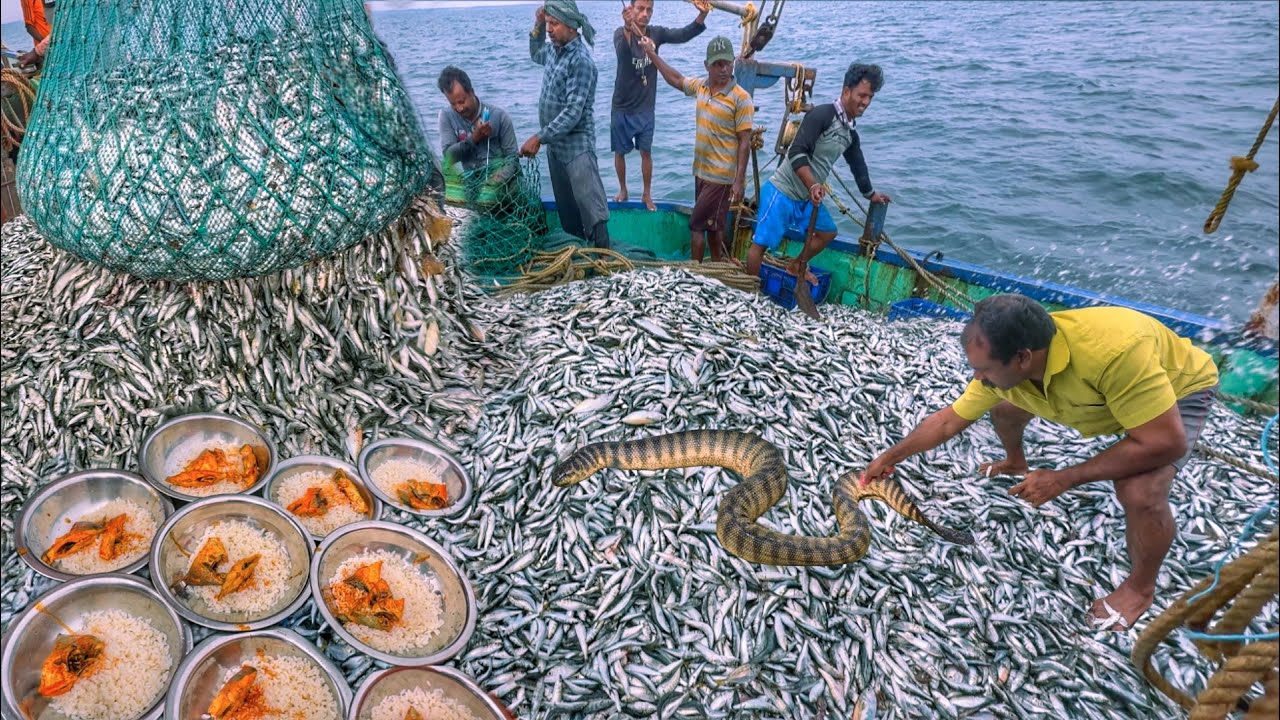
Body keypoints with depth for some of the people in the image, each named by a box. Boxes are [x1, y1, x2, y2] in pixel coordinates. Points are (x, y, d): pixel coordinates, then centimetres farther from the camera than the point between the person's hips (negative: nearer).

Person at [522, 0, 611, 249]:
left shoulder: (581, 61, -20)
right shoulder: (554, 48, 6)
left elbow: (573, 113, -26)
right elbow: (536, 55, 31)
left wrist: (539, 138, -27)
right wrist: (537, 27, 12)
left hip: (576, 147, -9)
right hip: (555, 143, 9)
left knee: (591, 210, -9)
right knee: (565, 208, 16)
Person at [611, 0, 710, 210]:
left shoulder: (656, 33, -3)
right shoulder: (621, 33, -14)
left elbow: (683, 34, -15)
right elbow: (622, 50, -37)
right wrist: (628, 29, -60)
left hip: (645, 108, 2)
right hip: (622, 108, -2)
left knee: (646, 152, 7)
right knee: (619, 151, 10)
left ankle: (647, 195, 20)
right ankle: (623, 190, 29)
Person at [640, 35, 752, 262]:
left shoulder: (740, 98, -15)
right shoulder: (701, 86, 4)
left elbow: (745, 142, -15)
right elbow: (676, 80, 23)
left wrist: (738, 181, -19)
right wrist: (652, 54, 23)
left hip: (721, 175, -7)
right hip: (701, 170, 7)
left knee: (696, 225, -4)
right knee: (711, 225, 15)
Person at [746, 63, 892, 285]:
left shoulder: (850, 133, 10)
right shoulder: (822, 114, -17)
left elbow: (858, 165, 27)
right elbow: (797, 153, -28)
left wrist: (870, 194, 41)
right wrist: (813, 186, -39)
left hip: (807, 197, 9)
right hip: (782, 191, -9)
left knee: (827, 232, 20)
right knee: (761, 243, -7)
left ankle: (797, 266, 37)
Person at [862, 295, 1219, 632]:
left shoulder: (1115, 350, -46)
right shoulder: (1004, 363, -25)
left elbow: (1166, 443, -40)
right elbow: (950, 419, -10)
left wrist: (1063, 479, -35)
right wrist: (890, 457, -6)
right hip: (1104, 392, 6)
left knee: (1140, 491, -29)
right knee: (1003, 406, 8)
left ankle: (1141, 587, 2)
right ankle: (1016, 463, 43)